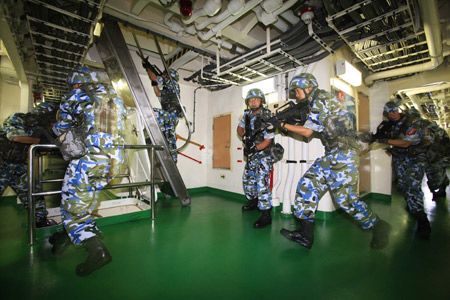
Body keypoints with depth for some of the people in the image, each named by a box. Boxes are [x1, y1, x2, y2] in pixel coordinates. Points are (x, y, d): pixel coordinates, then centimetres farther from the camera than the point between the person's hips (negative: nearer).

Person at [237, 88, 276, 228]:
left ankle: (266, 215, -9)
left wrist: (254, 149, -26)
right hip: (252, 154, 8)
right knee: (247, 179, 17)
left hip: (264, 154, -8)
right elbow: (240, 127, 17)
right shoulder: (248, 114, 3)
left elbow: (268, 140, -19)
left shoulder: (267, 117, -17)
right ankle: (254, 201, 40)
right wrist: (244, 137, -3)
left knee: (262, 182, -16)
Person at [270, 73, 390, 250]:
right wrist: (292, 123, 12)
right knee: (307, 185, 0)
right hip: (332, 155, 10)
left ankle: (378, 227, 22)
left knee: (345, 197, -5)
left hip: (343, 153, -9)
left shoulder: (322, 99, -10)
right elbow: (312, 130, 21)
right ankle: (305, 235, 4)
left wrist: (282, 125, -6)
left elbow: (307, 132, -12)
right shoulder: (316, 103, 20)